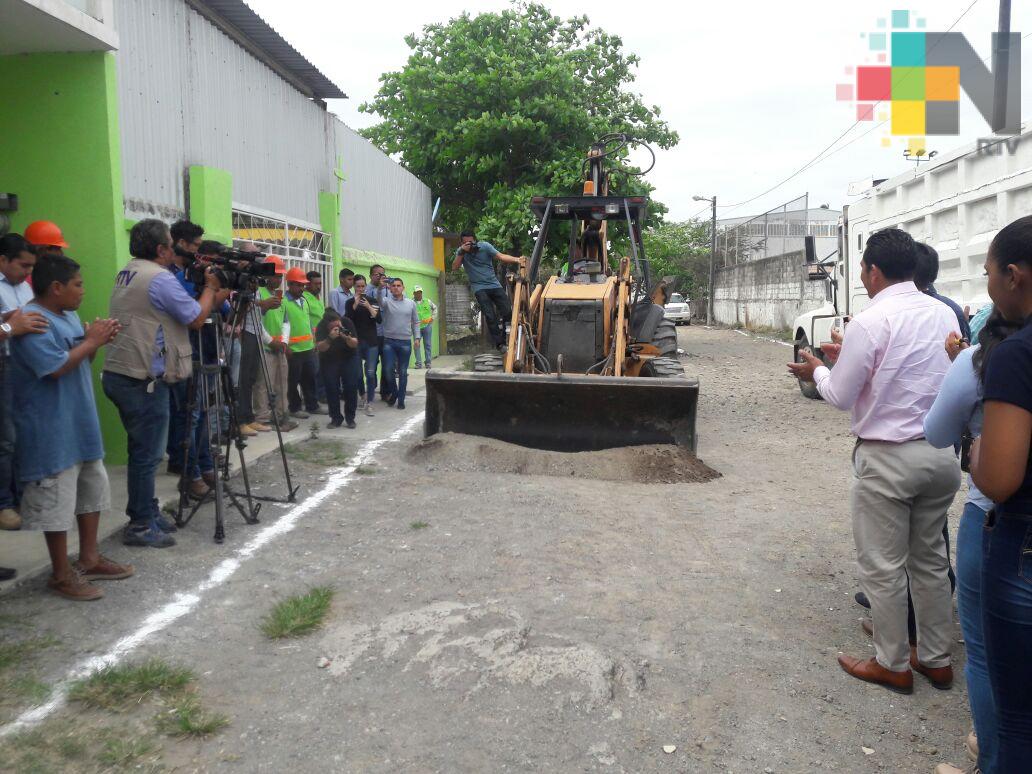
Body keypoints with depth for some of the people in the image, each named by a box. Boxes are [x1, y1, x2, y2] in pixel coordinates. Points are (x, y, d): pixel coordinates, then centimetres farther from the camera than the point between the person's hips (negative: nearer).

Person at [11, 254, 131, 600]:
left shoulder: (69, 316, 11)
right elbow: (56, 368, -26)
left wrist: (96, 341, 0)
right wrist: (91, 341, -16)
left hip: (82, 424, 10)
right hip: (53, 432, -10)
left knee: (92, 490, 17)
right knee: (57, 502, 0)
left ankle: (89, 559, 30)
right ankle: (62, 575, 12)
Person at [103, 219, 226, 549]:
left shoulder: (127, 274, 15)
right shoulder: (160, 278, -15)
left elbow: (175, 311, 19)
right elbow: (196, 319, -9)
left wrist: (213, 298, 13)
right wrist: (210, 287, 5)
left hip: (119, 374, 10)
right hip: (144, 380, -10)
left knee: (143, 450, 18)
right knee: (147, 453, -1)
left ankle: (147, 512, 27)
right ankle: (141, 526, 6)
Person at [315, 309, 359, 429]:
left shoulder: (347, 322, -18)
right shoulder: (321, 327, -20)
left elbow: (355, 344, -17)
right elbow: (320, 348, -27)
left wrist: (347, 338, -38)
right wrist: (330, 338, -42)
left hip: (349, 358, 0)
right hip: (329, 360, 0)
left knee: (351, 387, -7)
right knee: (331, 389, -4)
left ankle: (350, 418, 3)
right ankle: (336, 418, 6)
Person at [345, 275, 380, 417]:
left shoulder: (372, 301, 4)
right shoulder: (350, 302, 4)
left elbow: (379, 319, -5)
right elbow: (346, 320, -10)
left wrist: (369, 307, -17)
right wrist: (355, 305, -17)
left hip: (371, 341, -1)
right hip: (356, 341, 1)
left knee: (370, 372, -8)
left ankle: (369, 403, -3)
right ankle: (363, 395, 33)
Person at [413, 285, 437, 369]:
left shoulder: (427, 301, 9)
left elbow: (435, 308, 23)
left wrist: (432, 317, 15)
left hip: (427, 325, 2)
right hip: (416, 327, -2)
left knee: (427, 345, 6)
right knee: (416, 344, -4)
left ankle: (428, 362, 13)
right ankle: (418, 363, 2)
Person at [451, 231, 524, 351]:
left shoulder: (485, 246, -5)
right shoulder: (461, 251, 0)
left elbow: (501, 256, -15)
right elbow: (454, 268, -11)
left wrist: (516, 260, -31)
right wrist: (461, 252, -23)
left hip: (494, 284, 2)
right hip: (479, 287, -1)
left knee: (508, 311, -5)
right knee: (490, 316, -15)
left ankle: (500, 320, 27)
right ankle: (500, 343, -9)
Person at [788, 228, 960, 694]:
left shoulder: (870, 323, -17)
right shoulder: (943, 314, 4)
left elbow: (840, 396, -10)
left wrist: (818, 371, 10)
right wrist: (850, 357, 16)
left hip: (888, 458, -7)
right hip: (942, 453, 7)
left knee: (882, 566, 8)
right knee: (930, 559, 20)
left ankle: (893, 665, 22)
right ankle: (936, 659, 33)